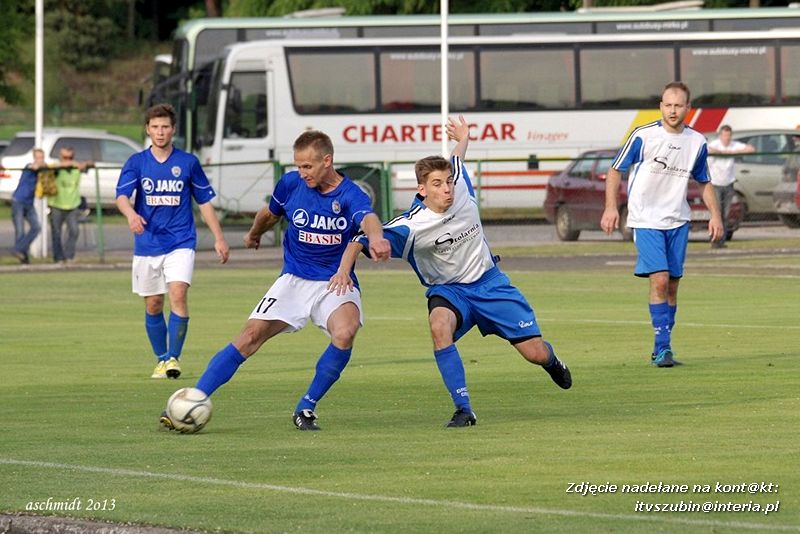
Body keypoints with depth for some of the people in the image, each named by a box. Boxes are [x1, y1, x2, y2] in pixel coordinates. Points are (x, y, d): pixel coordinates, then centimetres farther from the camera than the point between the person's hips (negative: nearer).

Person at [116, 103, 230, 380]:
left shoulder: (188, 162, 3)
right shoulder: (136, 162, 2)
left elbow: (205, 201, 10)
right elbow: (122, 195, -12)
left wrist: (219, 238, 8)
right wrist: (131, 214, -35)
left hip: (180, 244, -2)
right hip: (147, 244, 2)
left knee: (178, 294, -20)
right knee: (153, 305, 7)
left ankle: (174, 357, -17)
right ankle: (161, 359, 22)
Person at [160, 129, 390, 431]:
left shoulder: (350, 195, -14)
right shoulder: (291, 184, -3)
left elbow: (367, 218, -37)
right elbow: (270, 214, 19)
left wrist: (376, 238, -61)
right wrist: (254, 234, 39)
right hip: (294, 279, 2)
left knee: (345, 332, -31)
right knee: (252, 334, -15)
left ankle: (306, 409, -13)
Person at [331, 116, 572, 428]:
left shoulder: (463, 192, -13)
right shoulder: (412, 226, -25)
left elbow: (456, 159, 10)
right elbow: (360, 241, -25)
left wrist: (463, 139, 30)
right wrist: (344, 270, -42)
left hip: (489, 282, 3)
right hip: (448, 289, -3)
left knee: (536, 354, -1)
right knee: (439, 324, -39)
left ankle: (552, 362, 42)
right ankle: (464, 410, -34)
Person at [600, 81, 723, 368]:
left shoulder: (697, 142, 3)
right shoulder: (643, 136, -9)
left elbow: (704, 182, 18)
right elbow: (615, 170, -2)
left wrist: (715, 215, 7)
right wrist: (611, 207, -11)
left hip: (678, 222, 4)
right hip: (646, 220, -4)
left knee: (672, 285, 5)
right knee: (660, 280, -16)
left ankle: (661, 349, 14)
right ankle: (663, 347, -14)